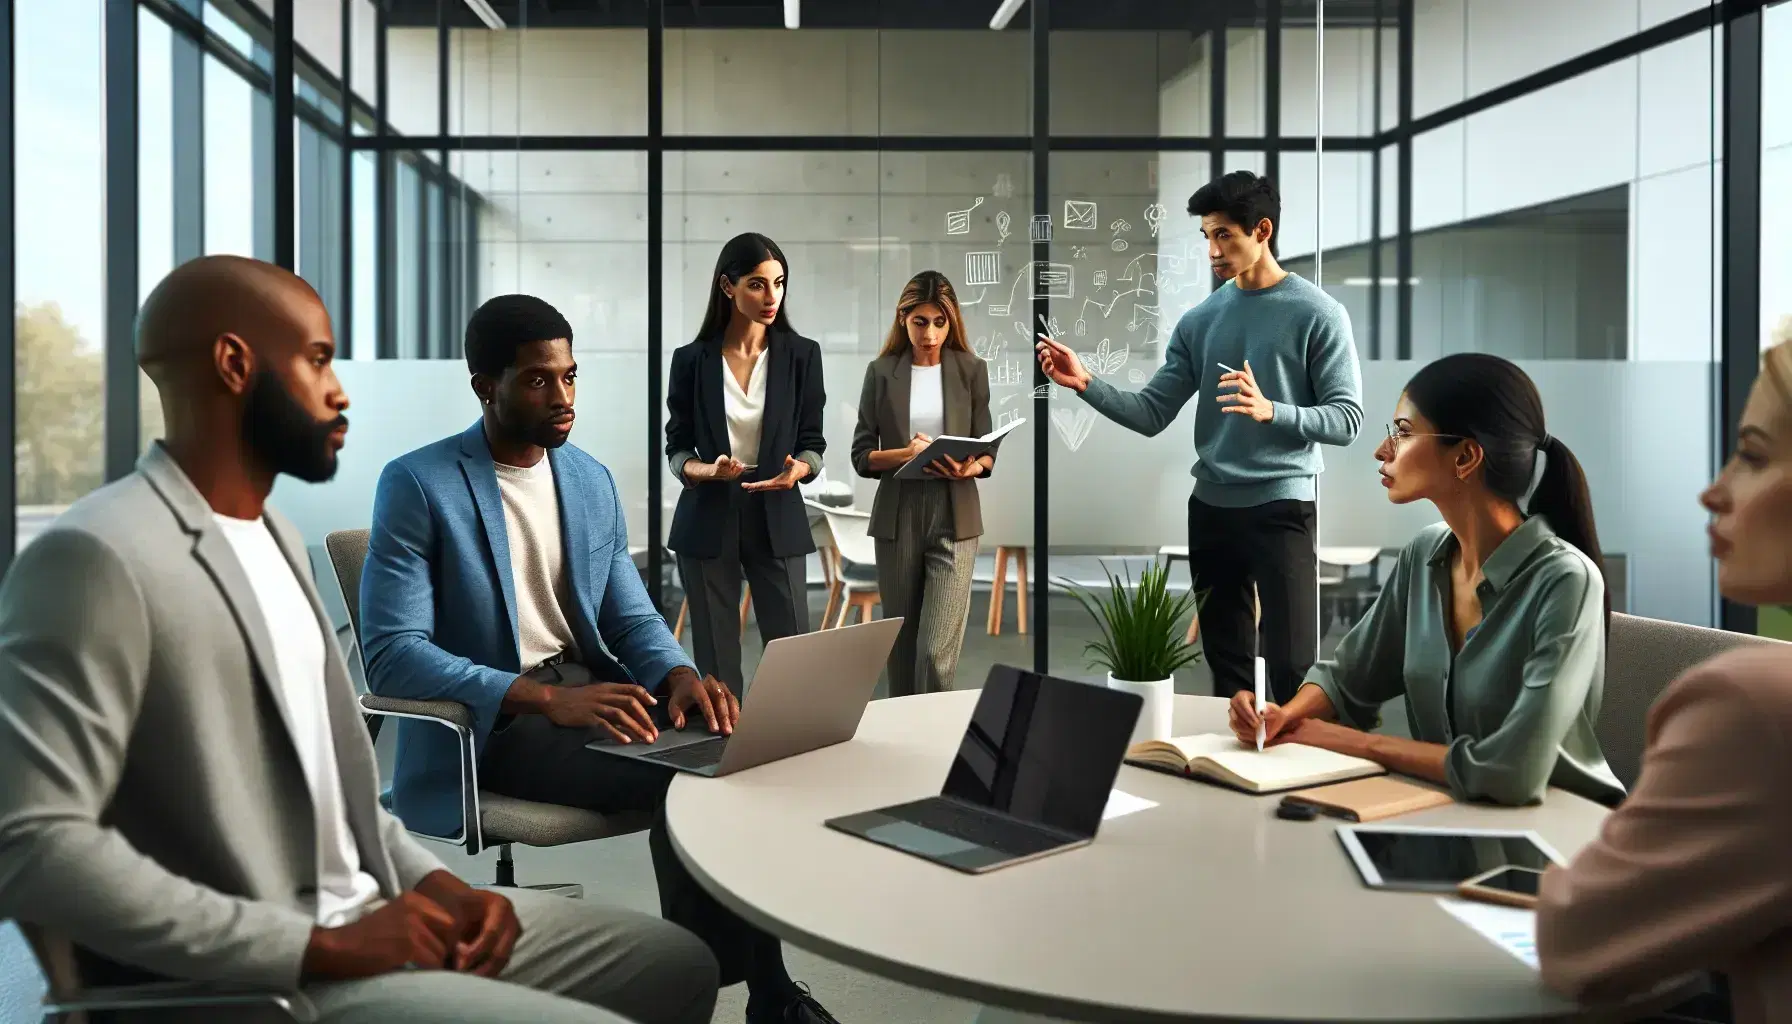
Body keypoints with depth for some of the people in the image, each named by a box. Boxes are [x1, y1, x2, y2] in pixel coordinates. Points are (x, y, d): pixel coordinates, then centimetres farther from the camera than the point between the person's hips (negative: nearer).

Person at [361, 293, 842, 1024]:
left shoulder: (592, 480, 10)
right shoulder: (417, 485, -9)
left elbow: (631, 618, 13)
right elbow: (392, 656, -17)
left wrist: (680, 674, -12)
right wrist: (546, 696, -28)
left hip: (593, 694, 6)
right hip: (487, 724, -5)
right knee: (682, 777, -27)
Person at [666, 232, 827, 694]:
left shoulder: (802, 355, 0)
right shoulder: (691, 359, -1)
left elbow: (812, 441, 3)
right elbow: (676, 446, 4)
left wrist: (797, 470, -19)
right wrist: (701, 470, -18)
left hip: (778, 519, 0)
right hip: (708, 520, 0)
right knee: (714, 658, 4)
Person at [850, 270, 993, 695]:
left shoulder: (972, 370, 4)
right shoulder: (881, 372, 3)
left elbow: (988, 451, 5)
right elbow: (861, 455, 2)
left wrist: (969, 468, -18)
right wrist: (904, 454, -17)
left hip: (954, 519, -1)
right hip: (898, 519, 1)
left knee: (938, 650, -10)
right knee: (902, 644, 10)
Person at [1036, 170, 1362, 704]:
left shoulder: (1317, 314, -5)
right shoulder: (1199, 320, 8)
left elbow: (1348, 418, -10)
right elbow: (1152, 413, 3)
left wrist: (1270, 411, -25)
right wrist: (1087, 384, -12)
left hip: (1281, 505, -5)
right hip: (1210, 506, 5)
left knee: (1291, 668, -6)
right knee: (1226, 664, 15)